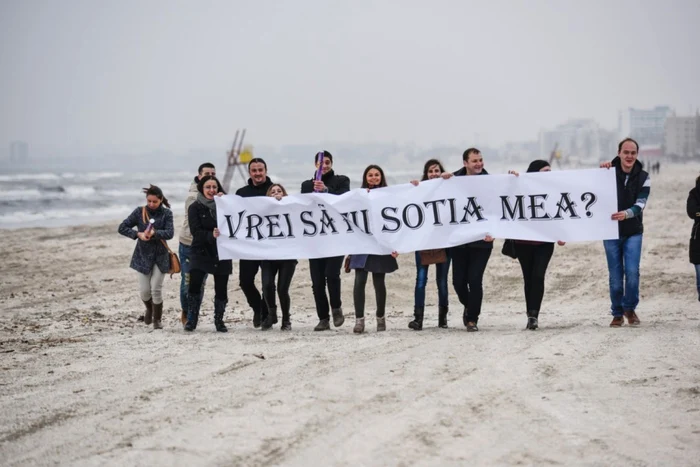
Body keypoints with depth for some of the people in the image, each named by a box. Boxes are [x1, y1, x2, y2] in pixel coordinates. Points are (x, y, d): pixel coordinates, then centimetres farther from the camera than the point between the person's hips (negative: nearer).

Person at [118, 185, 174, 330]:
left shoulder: (166, 213, -4)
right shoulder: (139, 212, -2)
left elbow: (170, 233, -15)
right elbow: (122, 228, -2)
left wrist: (154, 233, -31)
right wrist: (138, 234, -17)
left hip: (160, 256, -1)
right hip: (143, 255, 1)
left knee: (156, 289, -3)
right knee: (144, 290, 2)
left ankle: (157, 320, 12)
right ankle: (149, 309, 35)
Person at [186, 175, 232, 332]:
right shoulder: (195, 208, 1)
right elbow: (195, 231, -10)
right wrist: (211, 235, -29)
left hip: (221, 254, 2)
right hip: (201, 253, -2)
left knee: (221, 288, 0)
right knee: (194, 284, -17)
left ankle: (219, 320, 17)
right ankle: (191, 319, -4)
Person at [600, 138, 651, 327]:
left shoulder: (643, 177, -2)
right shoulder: (610, 172, -3)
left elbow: (640, 204, -12)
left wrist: (627, 214, -33)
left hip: (633, 232, 0)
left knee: (632, 272, -12)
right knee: (615, 277, 2)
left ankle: (630, 308, 11)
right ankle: (617, 314, 17)